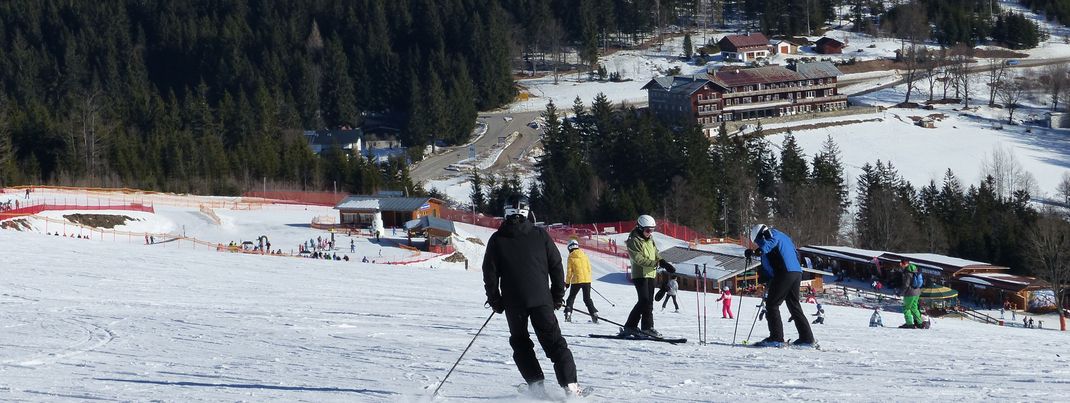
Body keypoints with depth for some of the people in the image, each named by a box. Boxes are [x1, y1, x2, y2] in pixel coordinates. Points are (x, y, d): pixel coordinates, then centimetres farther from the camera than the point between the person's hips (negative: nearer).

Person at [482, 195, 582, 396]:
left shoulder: (497, 240, 1)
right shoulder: (540, 235, 2)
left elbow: (490, 272, 1)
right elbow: (556, 266, 4)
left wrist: (495, 301, 11)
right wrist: (558, 295, 13)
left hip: (513, 302, 0)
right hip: (541, 300, 0)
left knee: (520, 342, 16)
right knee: (554, 342, 4)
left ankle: (536, 384, 5)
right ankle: (570, 384, -6)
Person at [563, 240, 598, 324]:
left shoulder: (571, 257, -4)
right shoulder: (584, 255, 6)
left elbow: (569, 271, -3)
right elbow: (589, 268, 10)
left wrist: (567, 282, 6)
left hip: (576, 281, -3)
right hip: (587, 280, 3)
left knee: (571, 297, 11)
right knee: (587, 298, 11)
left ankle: (568, 314, 0)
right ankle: (594, 313, -2)